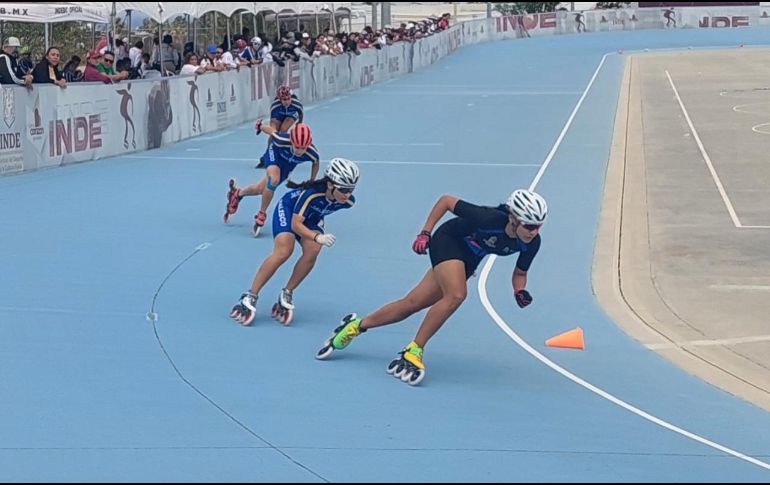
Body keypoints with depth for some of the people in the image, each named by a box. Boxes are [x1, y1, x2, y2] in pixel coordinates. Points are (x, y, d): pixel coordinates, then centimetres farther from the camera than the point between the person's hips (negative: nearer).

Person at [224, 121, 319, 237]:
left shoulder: (312, 153, -37)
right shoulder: (282, 140, -43)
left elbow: (316, 162, -12)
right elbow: (271, 130, -21)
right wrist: (260, 126, 0)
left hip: (288, 166, 3)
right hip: (274, 153, -3)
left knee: (261, 189, 10)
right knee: (274, 180, -32)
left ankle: (238, 193, 43)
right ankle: (262, 214, -10)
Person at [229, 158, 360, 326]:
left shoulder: (348, 201, -24)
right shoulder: (311, 193, -40)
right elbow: (296, 224, -38)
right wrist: (317, 237, -53)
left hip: (312, 218, 5)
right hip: (288, 210, -5)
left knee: (312, 251, -23)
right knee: (283, 251, -25)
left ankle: (287, 294, -6)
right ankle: (250, 297, -17)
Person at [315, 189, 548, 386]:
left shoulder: (531, 243, -22)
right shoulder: (490, 218, -36)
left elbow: (519, 272, -2)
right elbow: (446, 200, -22)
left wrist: (520, 291, -23)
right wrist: (425, 233, -19)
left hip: (468, 260, 5)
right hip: (448, 240, -5)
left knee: (411, 304, 6)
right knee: (456, 295, -31)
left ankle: (356, 326, 25)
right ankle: (412, 352, -17)